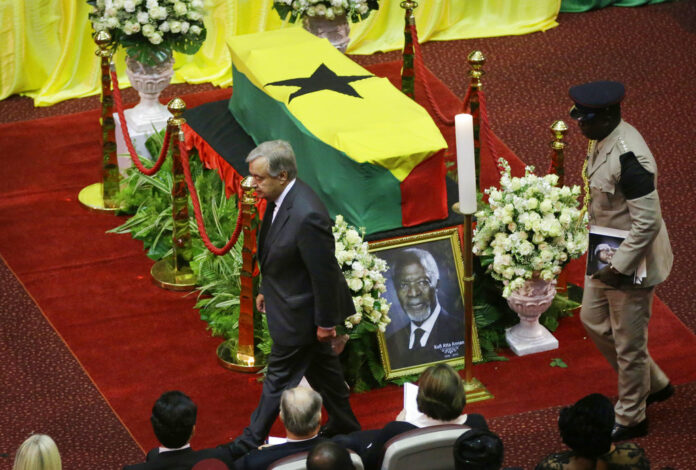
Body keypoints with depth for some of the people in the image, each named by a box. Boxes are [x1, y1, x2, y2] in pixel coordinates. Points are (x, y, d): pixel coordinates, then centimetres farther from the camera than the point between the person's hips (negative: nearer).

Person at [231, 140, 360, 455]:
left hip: (299, 313, -9)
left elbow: (325, 273, -26)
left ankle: (251, 443, 21)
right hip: (288, 300, 9)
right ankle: (344, 425, 42)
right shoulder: (280, 198, -5)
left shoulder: (307, 217, -35)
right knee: (321, 366, 25)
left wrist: (326, 323, -18)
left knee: (279, 378, 7)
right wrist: (266, 289, 20)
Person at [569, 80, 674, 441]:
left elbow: (648, 222, -28)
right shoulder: (602, 140, -2)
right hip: (607, 254, 10)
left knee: (628, 342, 7)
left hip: (632, 263, -10)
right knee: (594, 320, 23)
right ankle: (654, 384, 40)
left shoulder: (629, 159, -31)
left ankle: (631, 419, 27)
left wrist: (619, 268, -23)